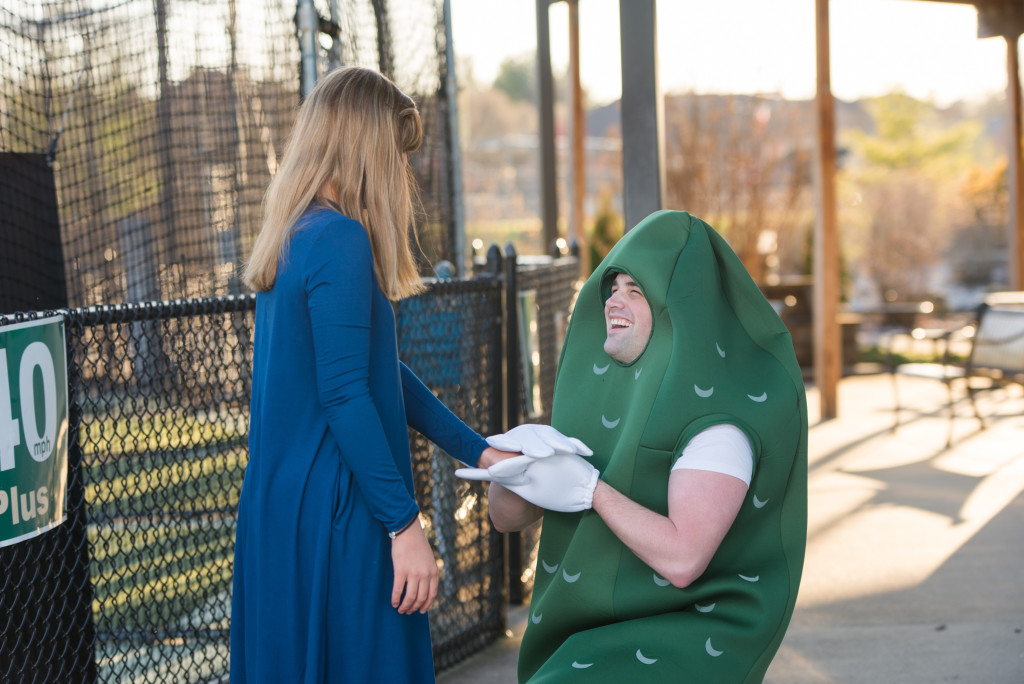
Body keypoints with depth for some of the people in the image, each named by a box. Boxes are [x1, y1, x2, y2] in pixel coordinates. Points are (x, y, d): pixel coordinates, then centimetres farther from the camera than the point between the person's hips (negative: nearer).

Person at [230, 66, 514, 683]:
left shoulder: (292, 239, 15)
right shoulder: (341, 239, -15)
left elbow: (382, 372, 19)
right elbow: (345, 395, -20)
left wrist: (478, 451, 20)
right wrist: (405, 523, -19)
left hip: (278, 511, 10)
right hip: (334, 516, -10)